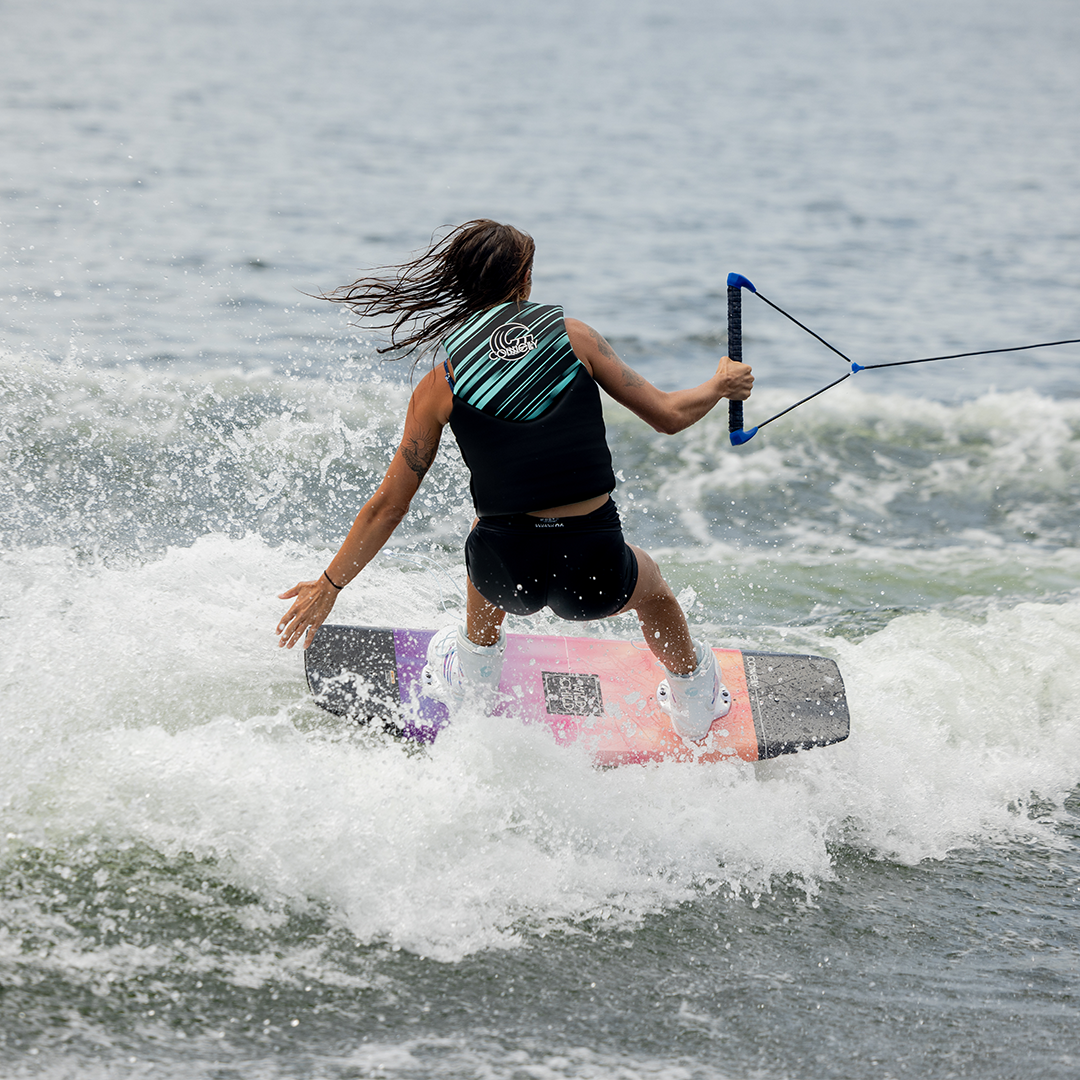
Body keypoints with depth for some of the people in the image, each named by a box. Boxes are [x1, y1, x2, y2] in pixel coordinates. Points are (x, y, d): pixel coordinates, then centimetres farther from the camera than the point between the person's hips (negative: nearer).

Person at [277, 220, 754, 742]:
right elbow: (669, 415, 6)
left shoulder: (440, 385, 2)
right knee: (648, 578, 37)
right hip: (595, 576, 0)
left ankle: (476, 662, 55)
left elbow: (387, 507, 7)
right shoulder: (571, 335, 2)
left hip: (508, 574, 1)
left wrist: (329, 585, 18)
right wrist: (721, 385, 28)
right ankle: (693, 700, 58)